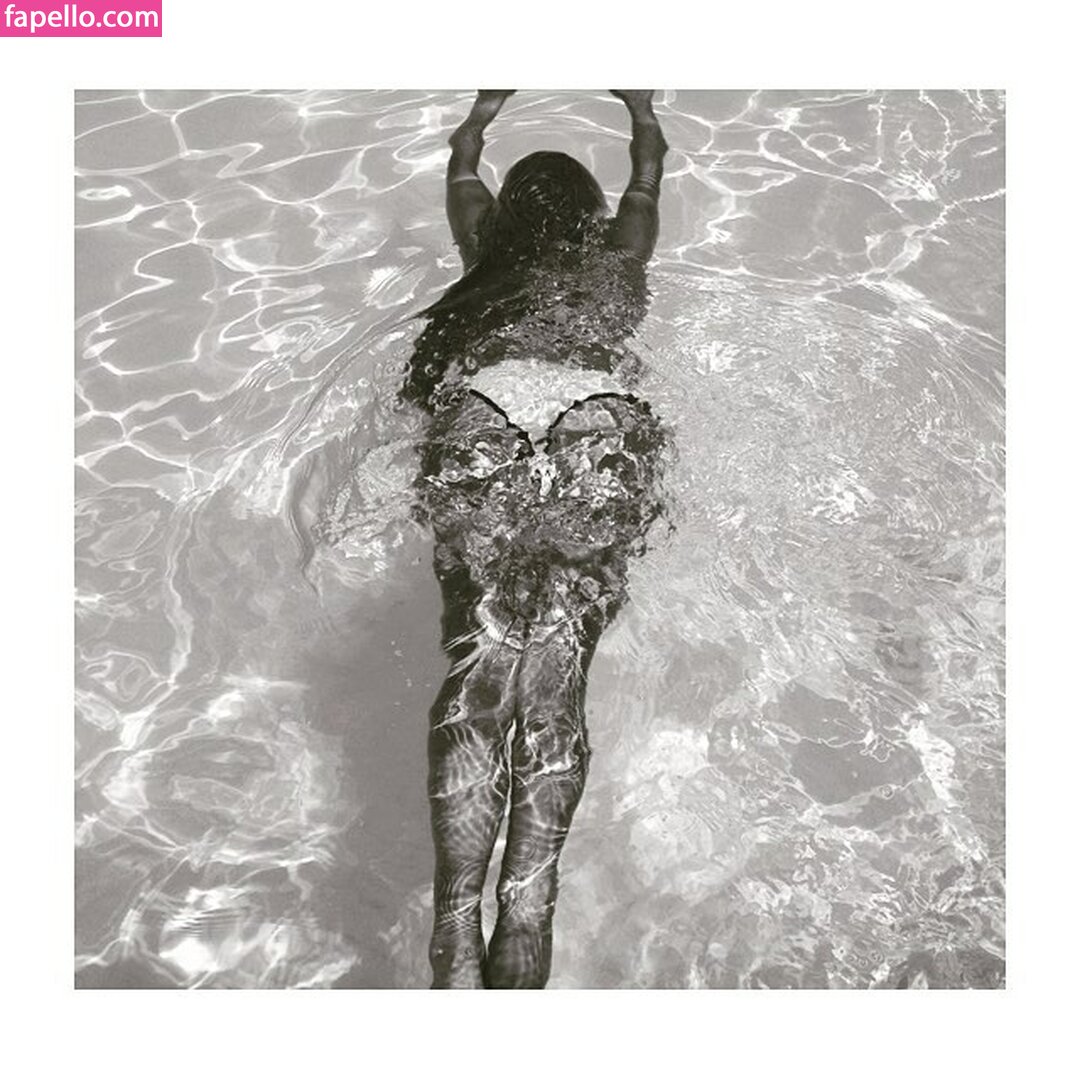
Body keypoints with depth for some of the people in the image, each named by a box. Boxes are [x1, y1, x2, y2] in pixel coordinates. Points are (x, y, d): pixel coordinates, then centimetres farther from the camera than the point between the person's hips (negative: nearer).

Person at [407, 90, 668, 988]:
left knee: (481, 662, -12)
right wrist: (639, 106, 78)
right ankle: (526, 909, -25)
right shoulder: (619, 253, 35)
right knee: (555, 672, -11)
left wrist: (488, 106, 78)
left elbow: (462, 164, 58)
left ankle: (459, 921, -24)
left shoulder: (488, 251, 35)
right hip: (597, 417, 0)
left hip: (481, 410, 1)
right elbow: (651, 166, 57)